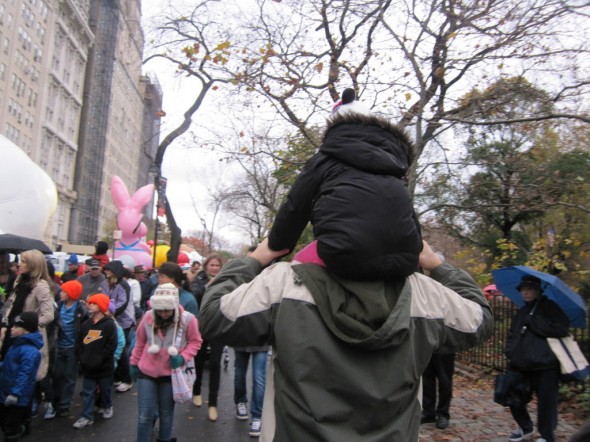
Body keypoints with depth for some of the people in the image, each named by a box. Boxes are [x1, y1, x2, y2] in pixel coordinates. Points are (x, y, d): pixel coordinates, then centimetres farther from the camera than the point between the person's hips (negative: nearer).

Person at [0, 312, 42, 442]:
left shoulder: (30, 351, -26)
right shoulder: (16, 345, 8)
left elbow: (24, 374, -30)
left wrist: (15, 393, -32)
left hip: (18, 397, -10)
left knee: (11, 431, 1)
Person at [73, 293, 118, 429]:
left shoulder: (109, 324, -12)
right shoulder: (86, 324, 7)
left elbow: (112, 345, -16)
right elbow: (79, 342, 11)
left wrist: (99, 359, -18)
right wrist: (82, 357, -2)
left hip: (104, 366, -4)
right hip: (88, 366, 4)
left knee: (105, 390, 13)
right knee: (88, 392, 8)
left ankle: (108, 406, 36)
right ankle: (87, 416, 16)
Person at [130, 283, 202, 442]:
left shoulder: (188, 319, -19)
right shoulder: (148, 317, -12)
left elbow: (195, 342, -5)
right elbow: (140, 342, 3)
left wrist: (182, 357, -19)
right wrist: (134, 363, 11)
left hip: (170, 374, -1)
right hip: (146, 372, 1)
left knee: (166, 413, 17)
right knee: (144, 414, 6)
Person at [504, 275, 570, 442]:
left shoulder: (549, 307, -3)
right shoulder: (521, 312, 17)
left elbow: (562, 328, -18)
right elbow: (512, 334, 23)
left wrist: (532, 321, -15)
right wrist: (510, 352, 6)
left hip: (545, 367, -7)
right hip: (522, 367, 7)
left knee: (546, 402, -1)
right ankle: (525, 428, 35)